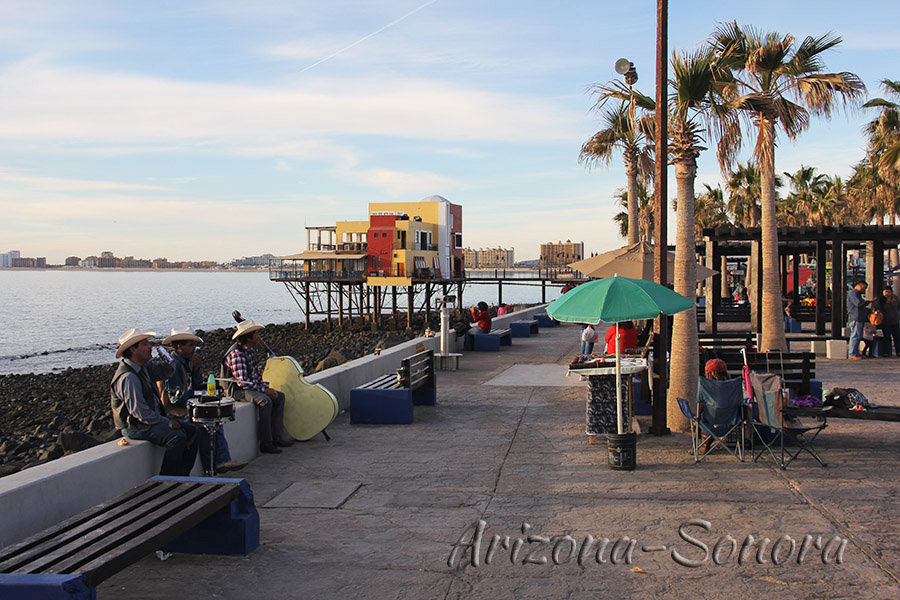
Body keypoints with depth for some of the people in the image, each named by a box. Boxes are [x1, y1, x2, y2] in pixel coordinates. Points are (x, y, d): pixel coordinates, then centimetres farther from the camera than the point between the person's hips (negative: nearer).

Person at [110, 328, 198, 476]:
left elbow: (166, 372, 21)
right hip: (136, 427, -10)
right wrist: (167, 422, -18)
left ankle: (182, 475, 9)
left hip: (154, 418, 10)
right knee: (177, 437, -27)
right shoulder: (128, 377, -22)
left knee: (190, 430, 5)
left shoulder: (143, 366, 7)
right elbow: (139, 412, -25)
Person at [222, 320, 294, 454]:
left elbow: (256, 374, 18)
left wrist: (266, 386, 0)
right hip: (237, 390, -10)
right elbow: (242, 381, -26)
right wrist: (263, 390, -22)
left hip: (252, 387, 10)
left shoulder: (248, 351, 11)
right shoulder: (236, 353, -20)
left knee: (279, 397, 2)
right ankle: (266, 443, -27)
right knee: (265, 400, -31)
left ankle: (277, 436, 2)